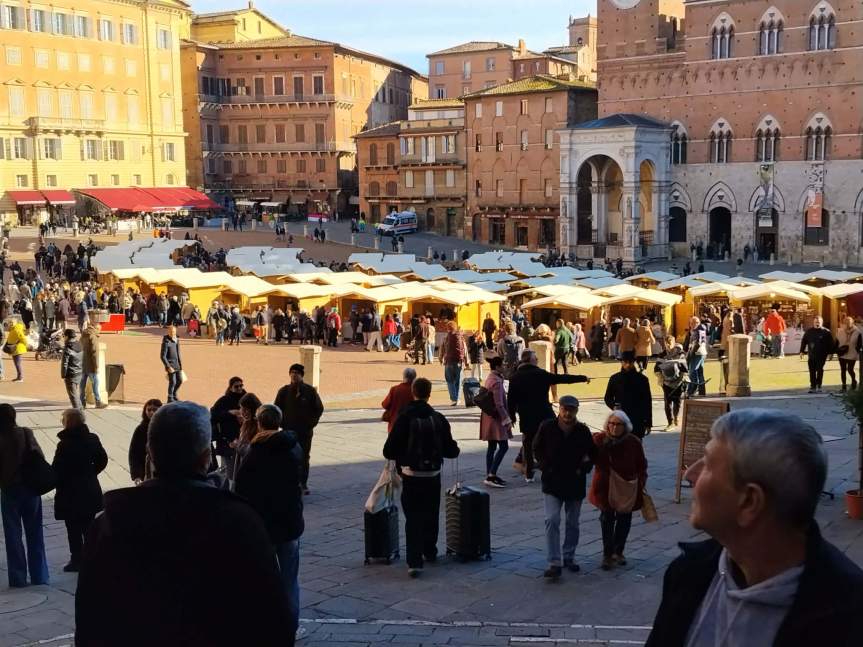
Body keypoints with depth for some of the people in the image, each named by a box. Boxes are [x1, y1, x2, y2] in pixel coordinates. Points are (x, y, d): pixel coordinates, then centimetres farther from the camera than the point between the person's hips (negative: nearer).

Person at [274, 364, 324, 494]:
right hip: (288, 430, 0)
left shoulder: (310, 391, -1)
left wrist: (312, 423, 0)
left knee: (304, 458, 4)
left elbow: (319, 408, 6)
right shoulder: (284, 391, 1)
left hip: (305, 431, 0)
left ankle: (303, 484, 12)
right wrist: (282, 423, 0)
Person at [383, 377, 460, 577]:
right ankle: (429, 551, 35)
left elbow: (389, 451, -12)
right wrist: (454, 449, 23)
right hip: (433, 475, 3)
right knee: (431, 514, 20)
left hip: (411, 475, -3)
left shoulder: (404, 418, -12)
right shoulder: (438, 419, -4)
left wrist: (398, 457, 10)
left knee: (413, 518, -2)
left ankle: (414, 561, -12)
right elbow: (450, 450, 0)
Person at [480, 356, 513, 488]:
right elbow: (499, 404, -21)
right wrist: (507, 420, -18)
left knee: (492, 447, 13)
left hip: (489, 417, 10)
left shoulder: (490, 378, 10)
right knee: (503, 447, -8)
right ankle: (491, 476, -12)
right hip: (496, 418, -10)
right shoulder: (497, 382, -20)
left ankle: (490, 475, 17)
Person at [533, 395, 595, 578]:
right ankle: (554, 563, -13)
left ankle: (569, 557, 29)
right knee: (552, 520, -13)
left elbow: (592, 453, 10)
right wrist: (544, 466, -4)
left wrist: (584, 468, -4)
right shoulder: (547, 427, -7)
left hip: (575, 483, 2)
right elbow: (537, 448, 7)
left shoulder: (583, 431, -4)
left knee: (573, 523, 13)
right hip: (552, 482, -2)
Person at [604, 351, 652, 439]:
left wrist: (648, 423, 2)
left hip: (638, 421, -1)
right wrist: (614, 406, -11)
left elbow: (647, 402, 4)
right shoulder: (615, 378, 3)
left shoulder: (642, 379, 1)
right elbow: (608, 398, 12)